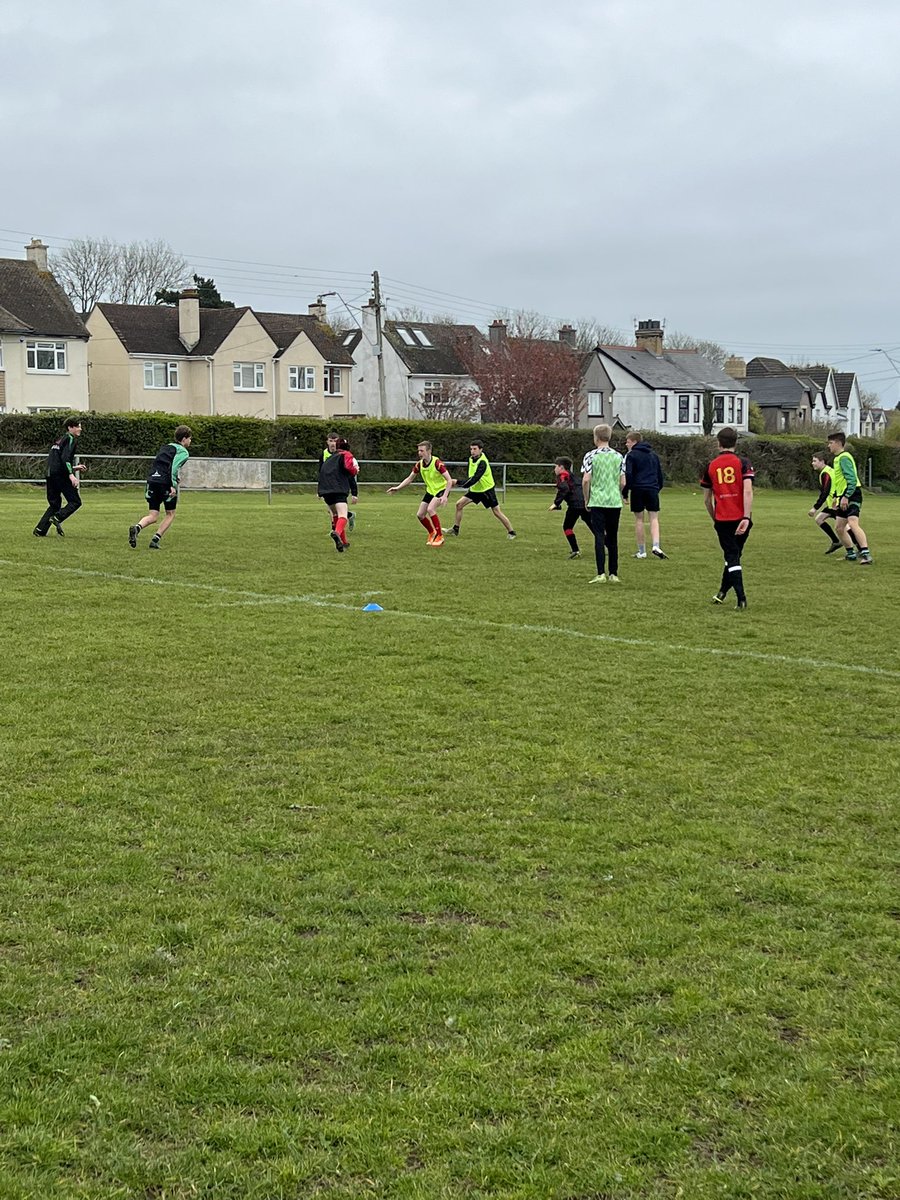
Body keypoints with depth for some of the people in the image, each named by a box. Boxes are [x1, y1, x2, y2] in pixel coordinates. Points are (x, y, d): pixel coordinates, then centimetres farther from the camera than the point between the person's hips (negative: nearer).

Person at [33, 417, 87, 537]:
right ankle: (57, 518, -22)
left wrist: (75, 467, 33)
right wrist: (71, 474, -25)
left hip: (50, 474, 9)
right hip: (60, 475, -9)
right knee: (75, 502, -3)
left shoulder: (60, 439, 24)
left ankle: (40, 530, 6)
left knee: (54, 504, 15)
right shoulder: (71, 439, -4)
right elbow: (65, 458, -18)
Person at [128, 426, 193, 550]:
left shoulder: (165, 447, 24)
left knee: (153, 517, 6)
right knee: (170, 514, 14)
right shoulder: (183, 452, 0)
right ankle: (155, 540, 1)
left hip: (152, 480, 6)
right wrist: (173, 485, -20)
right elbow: (174, 467, -15)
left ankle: (136, 528, -24)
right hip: (166, 483, -6)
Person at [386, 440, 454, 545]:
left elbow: (449, 480, -25)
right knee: (419, 515, 0)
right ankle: (432, 533, 27)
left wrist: (445, 496, -35)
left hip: (442, 489, -7)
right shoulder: (419, 464, -6)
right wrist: (397, 488, -6)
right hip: (430, 490, 7)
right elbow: (410, 479, 6)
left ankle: (440, 537, -15)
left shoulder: (437, 463, -25)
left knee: (430, 509, -29)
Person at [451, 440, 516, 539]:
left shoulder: (482, 462, -26)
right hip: (474, 489, 7)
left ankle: (511, 532, 8)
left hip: (487, 490, -7)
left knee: (497, 512, -5)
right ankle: (456, 530, 3)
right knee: (459, 504, -4)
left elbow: (475, 478, -35)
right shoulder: (471, 459, 0)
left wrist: (460, 483, -39)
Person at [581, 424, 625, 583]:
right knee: (613, 538, 9)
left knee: (599, 537, -4)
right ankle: (613, 574, 10)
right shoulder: (619, 456, 7)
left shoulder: (591, 455, -4)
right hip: (615, 503, 3)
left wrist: (586, 500, 3)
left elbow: (585, 480, -8)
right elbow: (623, 482, 6)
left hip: (597, 502, -3)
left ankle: (601, 574, -10)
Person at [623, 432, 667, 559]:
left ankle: (642, 551, 6)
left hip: (637, 490, -4)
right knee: (654, 518, 4)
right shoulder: (654, 454, 17)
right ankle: (655, 546, -16)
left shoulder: (631, 455, -2)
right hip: (653, 490, 4)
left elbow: (628, 475, -9)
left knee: (639, 519, 4)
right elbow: (660, 473, 20)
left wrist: (625, 492, -3)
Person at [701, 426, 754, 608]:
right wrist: (746, 518, -17)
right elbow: (748, 491, -15)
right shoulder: (743, 463, -3)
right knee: (734, 556, 18)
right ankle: (722, 593, 26)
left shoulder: (710, 467, 5)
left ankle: (741, 598, -8)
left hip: (722, 520, 0)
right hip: (740, 518, 0)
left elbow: (707, 499, 10)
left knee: (732, 557, 3)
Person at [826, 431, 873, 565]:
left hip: (852, 495, -11)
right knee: (839, 527, 13)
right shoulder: (838, 458, 20)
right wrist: (838, 497, 30)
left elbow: (852, 478, -22)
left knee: (852, 523, -25)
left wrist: (846, 497, -27)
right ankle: (851, 554, 24)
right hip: (844, 497, 11)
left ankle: (865, 554, -33)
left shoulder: (844, 457, -12)